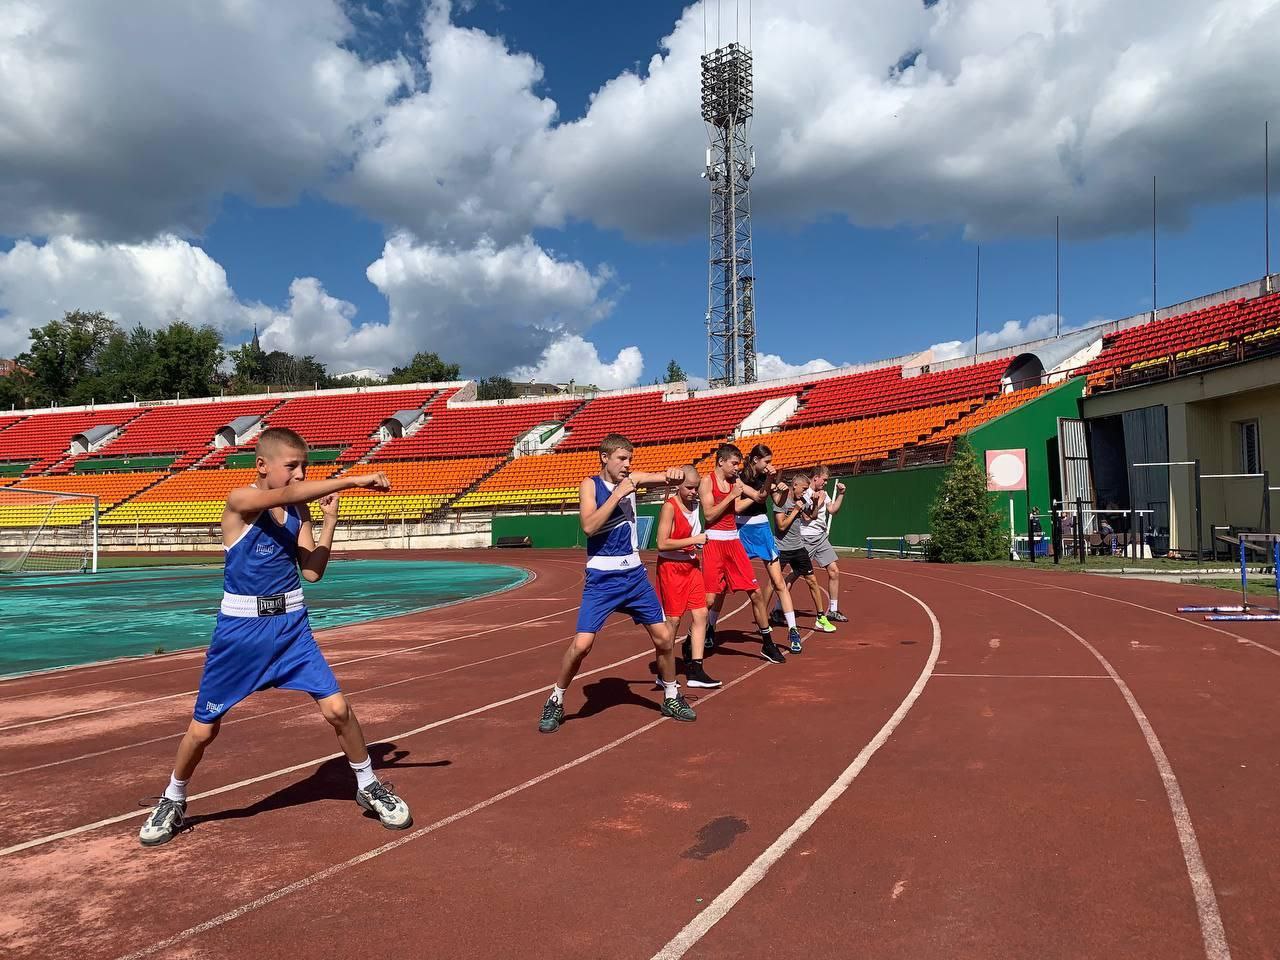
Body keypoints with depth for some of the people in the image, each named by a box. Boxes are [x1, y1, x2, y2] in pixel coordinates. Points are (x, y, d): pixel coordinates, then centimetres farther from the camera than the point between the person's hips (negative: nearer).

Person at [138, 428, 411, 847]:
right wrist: (353, 479, -36)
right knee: (203, 728, 8)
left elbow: (313, 572, -3)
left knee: (337, 708, -5)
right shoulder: (240, 500, -13)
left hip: (291, 623, 4)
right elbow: (287, 494, -33)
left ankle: (368, 785, 17)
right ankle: (173, 800, 36)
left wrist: (330, 519, -8)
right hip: (241, 627, -3)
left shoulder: (299, 511, 3)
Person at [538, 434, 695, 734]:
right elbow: (589, 526, -22)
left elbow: (669, 478, 4)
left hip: (634, 574, 5)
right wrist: (618, 493, -24)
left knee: (663, 637, 6)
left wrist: (675, 472, -19)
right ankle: (555, 702, 10)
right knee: (582, 644, -13)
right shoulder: (590, 485, -8)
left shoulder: (631, 479, 3)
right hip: (602, 578, -4)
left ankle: (672, 698, 27)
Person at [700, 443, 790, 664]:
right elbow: (709, 515, -14)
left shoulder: (736, 481, 11)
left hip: (733, 542, 6)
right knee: (710, 598, -6)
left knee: (756, 592, 4)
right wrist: (732, 496, -15)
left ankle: (768, 644, 15)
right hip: (714, 542, -6)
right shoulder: (707, 481, -7)